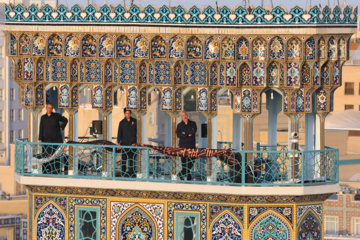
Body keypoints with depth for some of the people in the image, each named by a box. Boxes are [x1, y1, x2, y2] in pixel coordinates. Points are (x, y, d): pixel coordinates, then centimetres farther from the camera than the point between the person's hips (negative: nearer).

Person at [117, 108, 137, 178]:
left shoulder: (134, 121, 6)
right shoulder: (122, 122, 6)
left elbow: (137, 132, 7)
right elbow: (119, 133, 6)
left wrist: (135, 142, -1)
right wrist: (118, 142, -6)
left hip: (132, 144, 0)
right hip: (124, 143, 0)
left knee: (132, 159, 2)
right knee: (123, 159, 0)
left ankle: (132, 172, 7)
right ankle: (123, 173, 5)